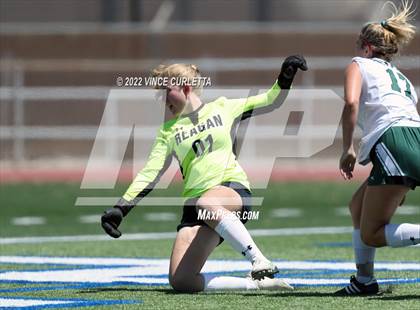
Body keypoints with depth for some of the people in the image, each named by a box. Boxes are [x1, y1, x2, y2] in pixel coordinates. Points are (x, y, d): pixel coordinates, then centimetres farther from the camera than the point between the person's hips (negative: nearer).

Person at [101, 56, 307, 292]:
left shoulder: (222, 108, 12)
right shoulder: (169, 131, 15)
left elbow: (271, 102, 16)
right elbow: (150, 174, 9)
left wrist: (286, 77, -2)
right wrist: (120, 209, -1)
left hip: (233, 190, -3)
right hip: (195, 204, 3)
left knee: (207, 204, -42)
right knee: (180, 282, -18)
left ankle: (260, 261, -35)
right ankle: (257, 282, -7)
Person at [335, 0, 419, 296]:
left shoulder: (360, 65, 16)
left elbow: (351, 102, -5)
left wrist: (347, 148, 0)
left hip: (393, 142, -7)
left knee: (370, 235, -6)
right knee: (358, 205, 25)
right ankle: (365, 280, 21)